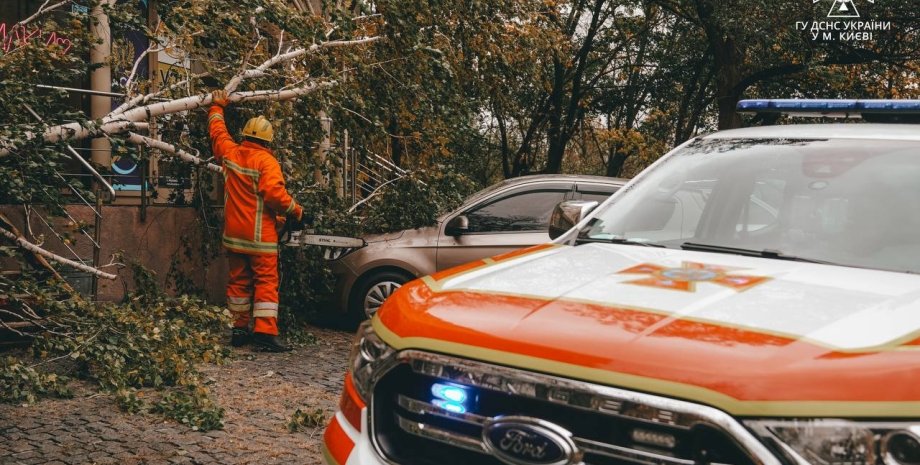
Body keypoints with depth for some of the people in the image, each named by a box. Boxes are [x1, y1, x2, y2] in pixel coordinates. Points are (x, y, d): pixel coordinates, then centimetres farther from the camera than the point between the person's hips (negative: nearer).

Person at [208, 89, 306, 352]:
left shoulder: (230, 152, 4)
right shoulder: (266, 161, -14)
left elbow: (217, 132, 22)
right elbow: (274, 192, -25)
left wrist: (217, 107, 37)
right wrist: (296, 212, -13)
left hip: (233, 233, 6)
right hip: (259, 236, -6)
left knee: (238, 281, 15)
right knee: (266, 282, -3)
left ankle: (240, 329, 20)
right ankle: (265, 334, -7)